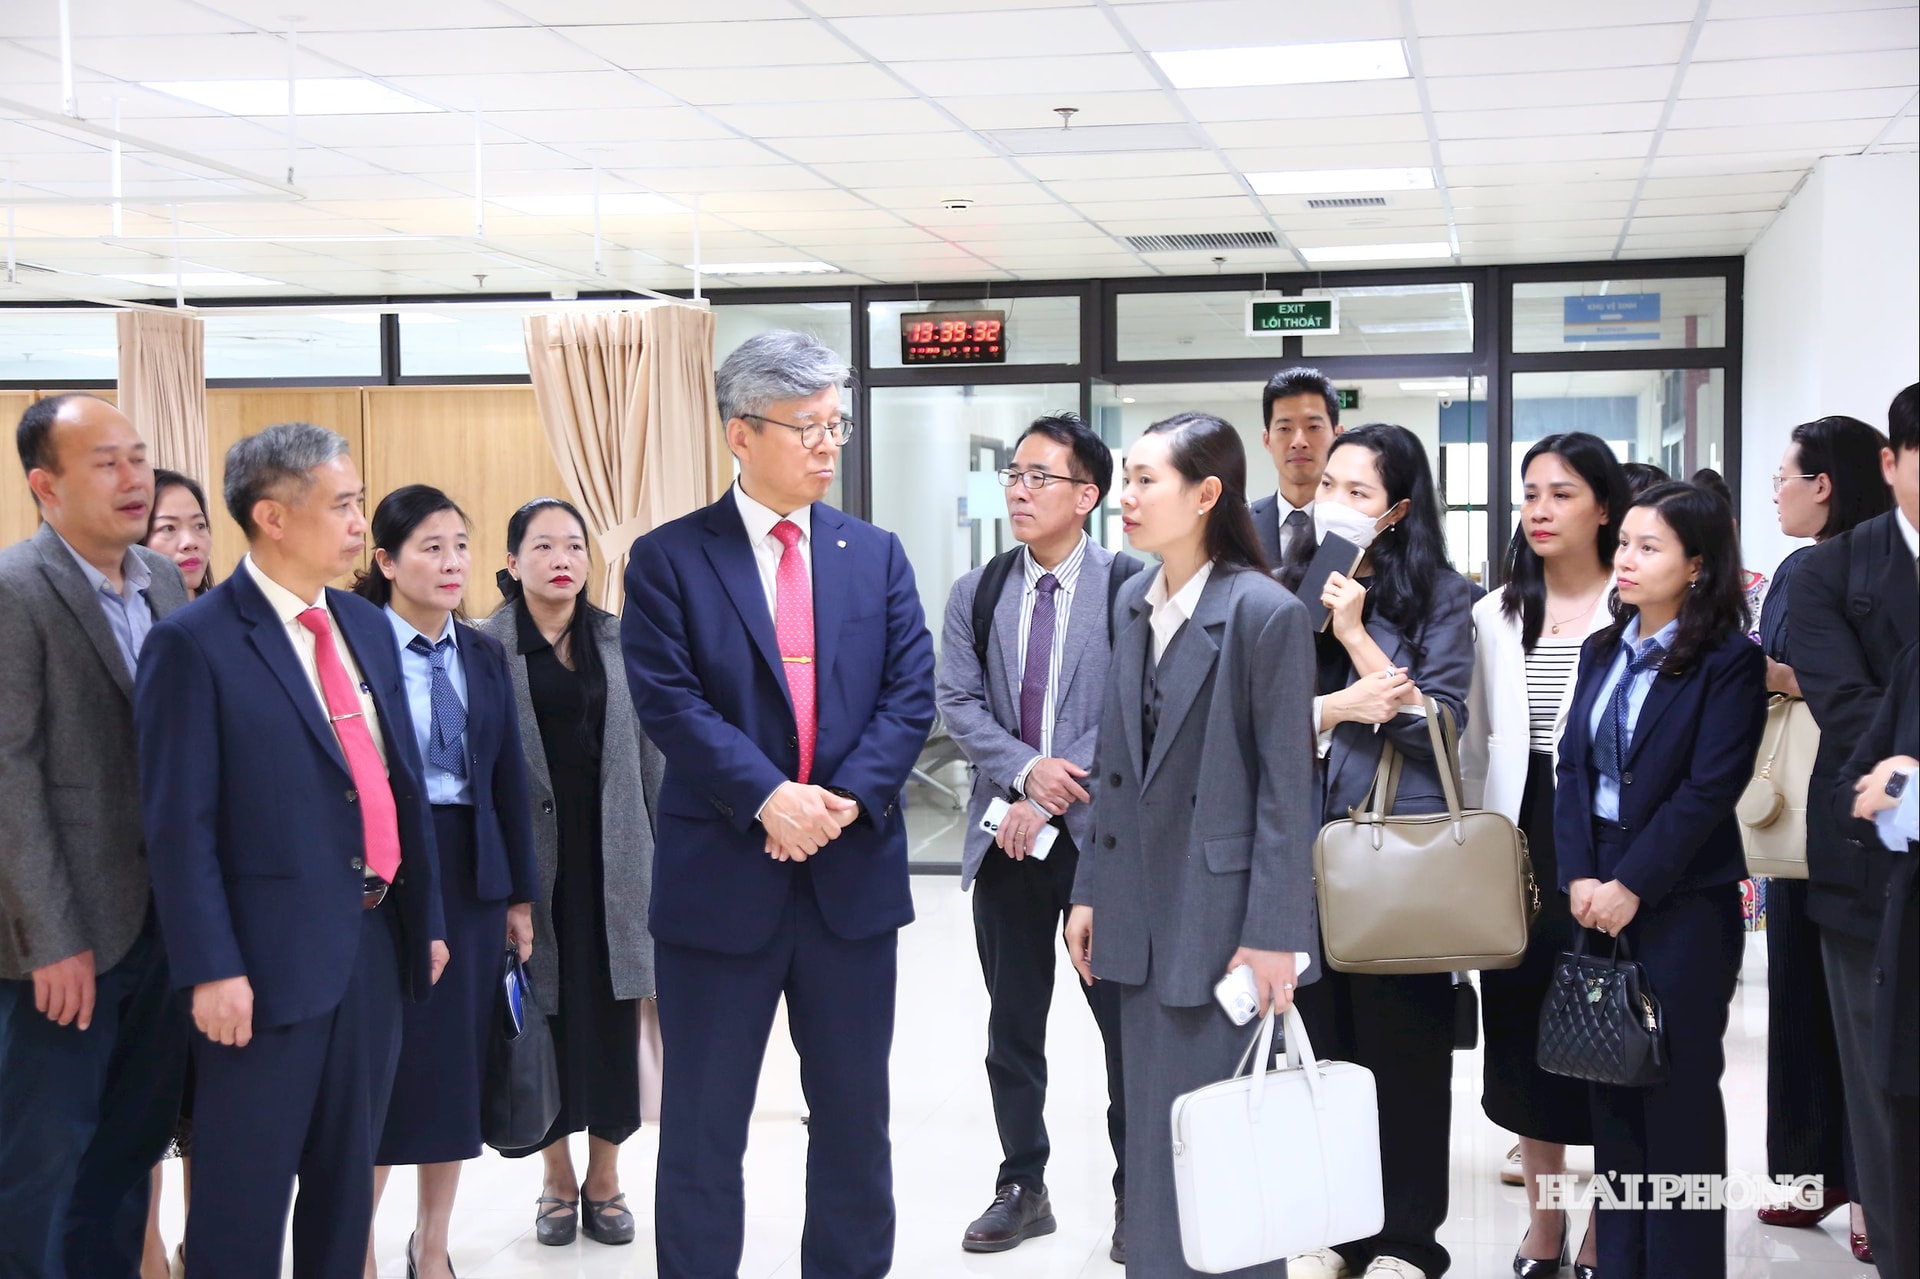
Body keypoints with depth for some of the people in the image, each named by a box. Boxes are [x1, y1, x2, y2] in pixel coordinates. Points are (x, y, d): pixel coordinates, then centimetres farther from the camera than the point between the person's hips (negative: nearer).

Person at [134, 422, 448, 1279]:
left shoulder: (367, 626, 11)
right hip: (272, 956, -7)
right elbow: (180, 824, -13)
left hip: (376, 944, 7)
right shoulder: (196, 643, -11)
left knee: (347, 1181, 17)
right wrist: (210, 970, -17)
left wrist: (425, 918, 14)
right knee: (245, 1198, 4)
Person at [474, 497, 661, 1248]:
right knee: (544, 1015, 4)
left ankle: (605, 1178, 18)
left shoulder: (619, 640, 6)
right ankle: (557, 1178, 20)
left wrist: (658, 846, 4)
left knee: (611, 1015, 5)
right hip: (530, 855, -2)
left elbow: (647, 750, 8)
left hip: (611, 855, 2)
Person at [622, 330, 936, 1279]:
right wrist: (767, 798, -21)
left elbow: (909, 697, 1)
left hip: (853, 872, 3)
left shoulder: (878, 555, 9)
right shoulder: (669, 558, -1)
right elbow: (669, 702, -11)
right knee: (702, 1128, 6)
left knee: (855, 1119, 13)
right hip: (721, 878, -3)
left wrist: (847, 799, -14)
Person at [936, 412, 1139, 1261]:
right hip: (1006, 837, 4)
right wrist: (1026, 770, -14)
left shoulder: (1128, 586, -6)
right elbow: (958, 704, 3)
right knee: (1013, 1024, 12)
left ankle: (1135, 1194, 15)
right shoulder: (976, 594, 9)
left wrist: (1056, 797, -15)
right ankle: (1022, 1187, 24)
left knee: (1127, 1023, 2)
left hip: (1103, 834, -4)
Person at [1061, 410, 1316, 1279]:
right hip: (1143, 912, 7)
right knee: (1153, 1133, 13)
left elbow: (1287, 786, -13)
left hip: (1220, 915, -7)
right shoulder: (1133, 604, 9)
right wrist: (1092, 890, 11)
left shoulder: (1265, 613, -12)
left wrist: (1273, 934, -15)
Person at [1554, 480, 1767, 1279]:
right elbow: (1573, 767, 6)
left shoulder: (1731, 662, -8)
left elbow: (1709, 790, -14)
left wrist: (1631, 886, -16)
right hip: (1597, 899, 6)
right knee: (1610, 1088, 10)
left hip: (1683, 902, -6)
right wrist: (1579, 879, -6)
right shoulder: (1602, 652, 11)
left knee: (1679, 1090, 1)